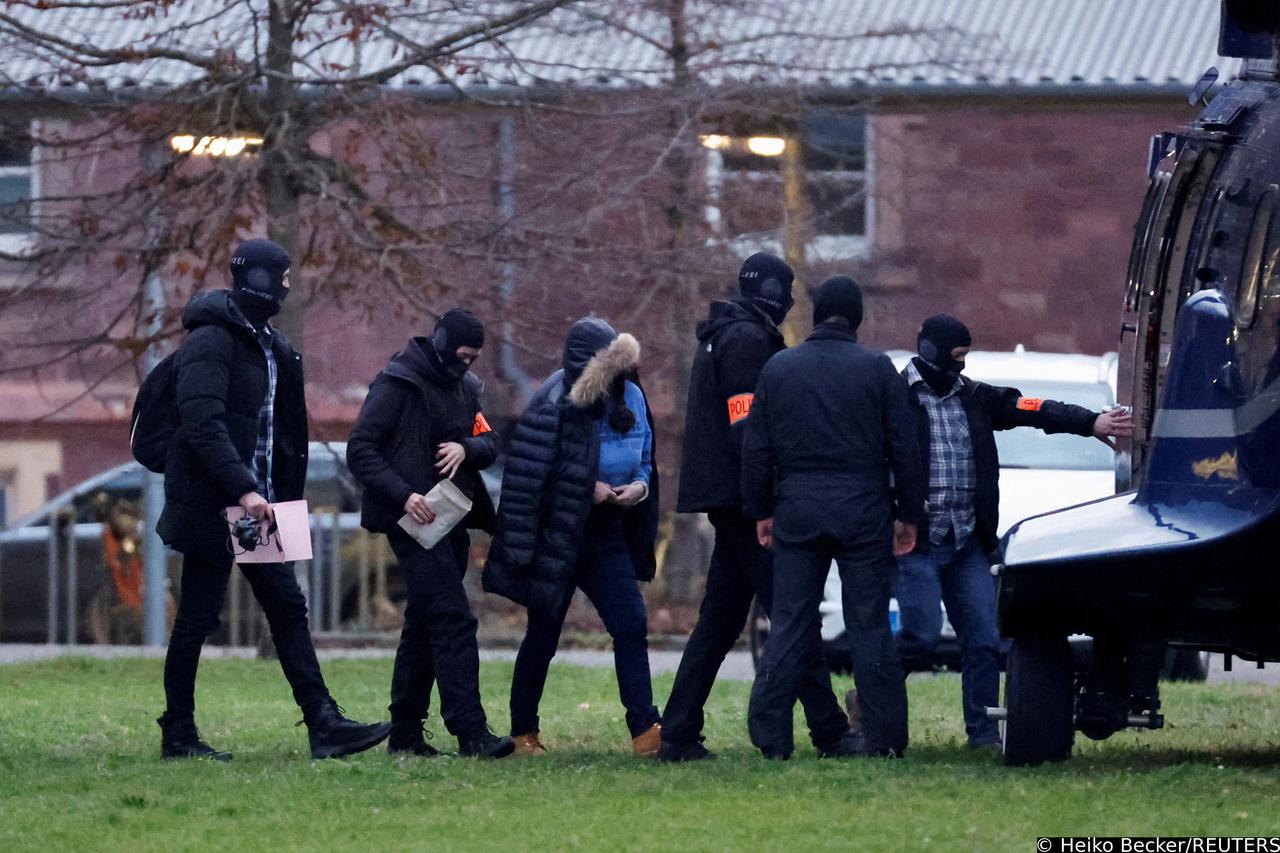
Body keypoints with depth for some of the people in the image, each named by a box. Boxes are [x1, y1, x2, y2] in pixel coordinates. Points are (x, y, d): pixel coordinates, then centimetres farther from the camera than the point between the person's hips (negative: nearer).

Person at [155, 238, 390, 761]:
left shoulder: (268, 345, 15)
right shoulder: (211, 342, -14)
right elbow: (203, 425, -24)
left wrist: (286, 499, 13)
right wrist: (242, 489, -31)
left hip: (256, 505, 9)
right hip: (212, 507, -9)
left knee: (287, 608, 3)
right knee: (197, 617, -1)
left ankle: (324, 725, 0)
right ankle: (178, 734, 8)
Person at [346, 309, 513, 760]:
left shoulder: (464, 387, 15)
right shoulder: (397, 385, -8)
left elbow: (490, 442, 14)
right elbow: (360, 451, -12)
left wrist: (466, 448, -10)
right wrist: (403, 495, -22)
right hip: (413, 520, -8)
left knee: (424, 624, 11)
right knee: (453, 619, -16)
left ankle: (406, 734, 15)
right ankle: (471, 731, -20)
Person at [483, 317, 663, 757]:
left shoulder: (630, 398, 2)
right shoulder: (555, 405, -18)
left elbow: (644, 460, 15)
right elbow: (527, 477, -17)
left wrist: (641, 486, -6)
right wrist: (585, 489, -21)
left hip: (606, 537, 5)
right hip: (558, 536, -5)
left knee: (631, 625, -6)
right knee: (543, 636, 5)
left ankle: (645, 732, -7)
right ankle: (523, 733, 19)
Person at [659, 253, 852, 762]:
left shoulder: (721, 338, 21)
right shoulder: (748, 339, -11)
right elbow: (746, 424, -19)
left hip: (727, 504, 10)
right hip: (744, 501, -10)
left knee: (719, 620, 10)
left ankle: (677, 735, 7)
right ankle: (828, 730, -10)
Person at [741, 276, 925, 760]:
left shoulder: (778, 369, 5)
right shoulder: (876, 369, -1)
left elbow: (756, 448, 7)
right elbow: (903, 448, -1)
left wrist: (761, 511, 14)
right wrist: (909, 514, 6)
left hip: (798, 511, 2)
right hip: (862, 510, -2)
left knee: (790, 624, 4)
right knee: (869, 624, 2)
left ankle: (769, 734, -1)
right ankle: (883, 734, 0)